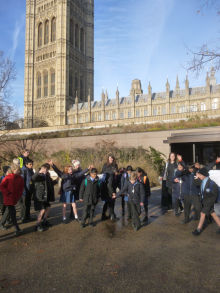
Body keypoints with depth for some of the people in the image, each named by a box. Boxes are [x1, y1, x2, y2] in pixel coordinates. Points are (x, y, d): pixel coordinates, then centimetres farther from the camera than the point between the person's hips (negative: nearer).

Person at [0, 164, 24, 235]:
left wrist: (19, 195, 0)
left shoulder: (20, 178, 1)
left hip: (15, 198, 6)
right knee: (13, 213, -5)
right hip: (8, 199, -6)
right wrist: (8, 193, -15)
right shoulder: (8, 178, -13)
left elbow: (21, 187, 9)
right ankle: (17, 229, -1)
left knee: (9, 211, 20)